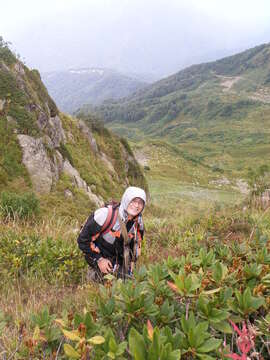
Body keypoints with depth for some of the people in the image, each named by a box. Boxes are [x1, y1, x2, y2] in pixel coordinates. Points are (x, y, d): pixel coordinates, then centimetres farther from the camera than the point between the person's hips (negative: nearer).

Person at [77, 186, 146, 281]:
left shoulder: (138, 222, -9)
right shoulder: (106, 214, -28)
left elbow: (136, 243, 13)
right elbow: (83, 239, -21)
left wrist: (132, 262, 7)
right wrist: (99, 259, -19)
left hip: (119, 258, 5)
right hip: (98, 256, -5)